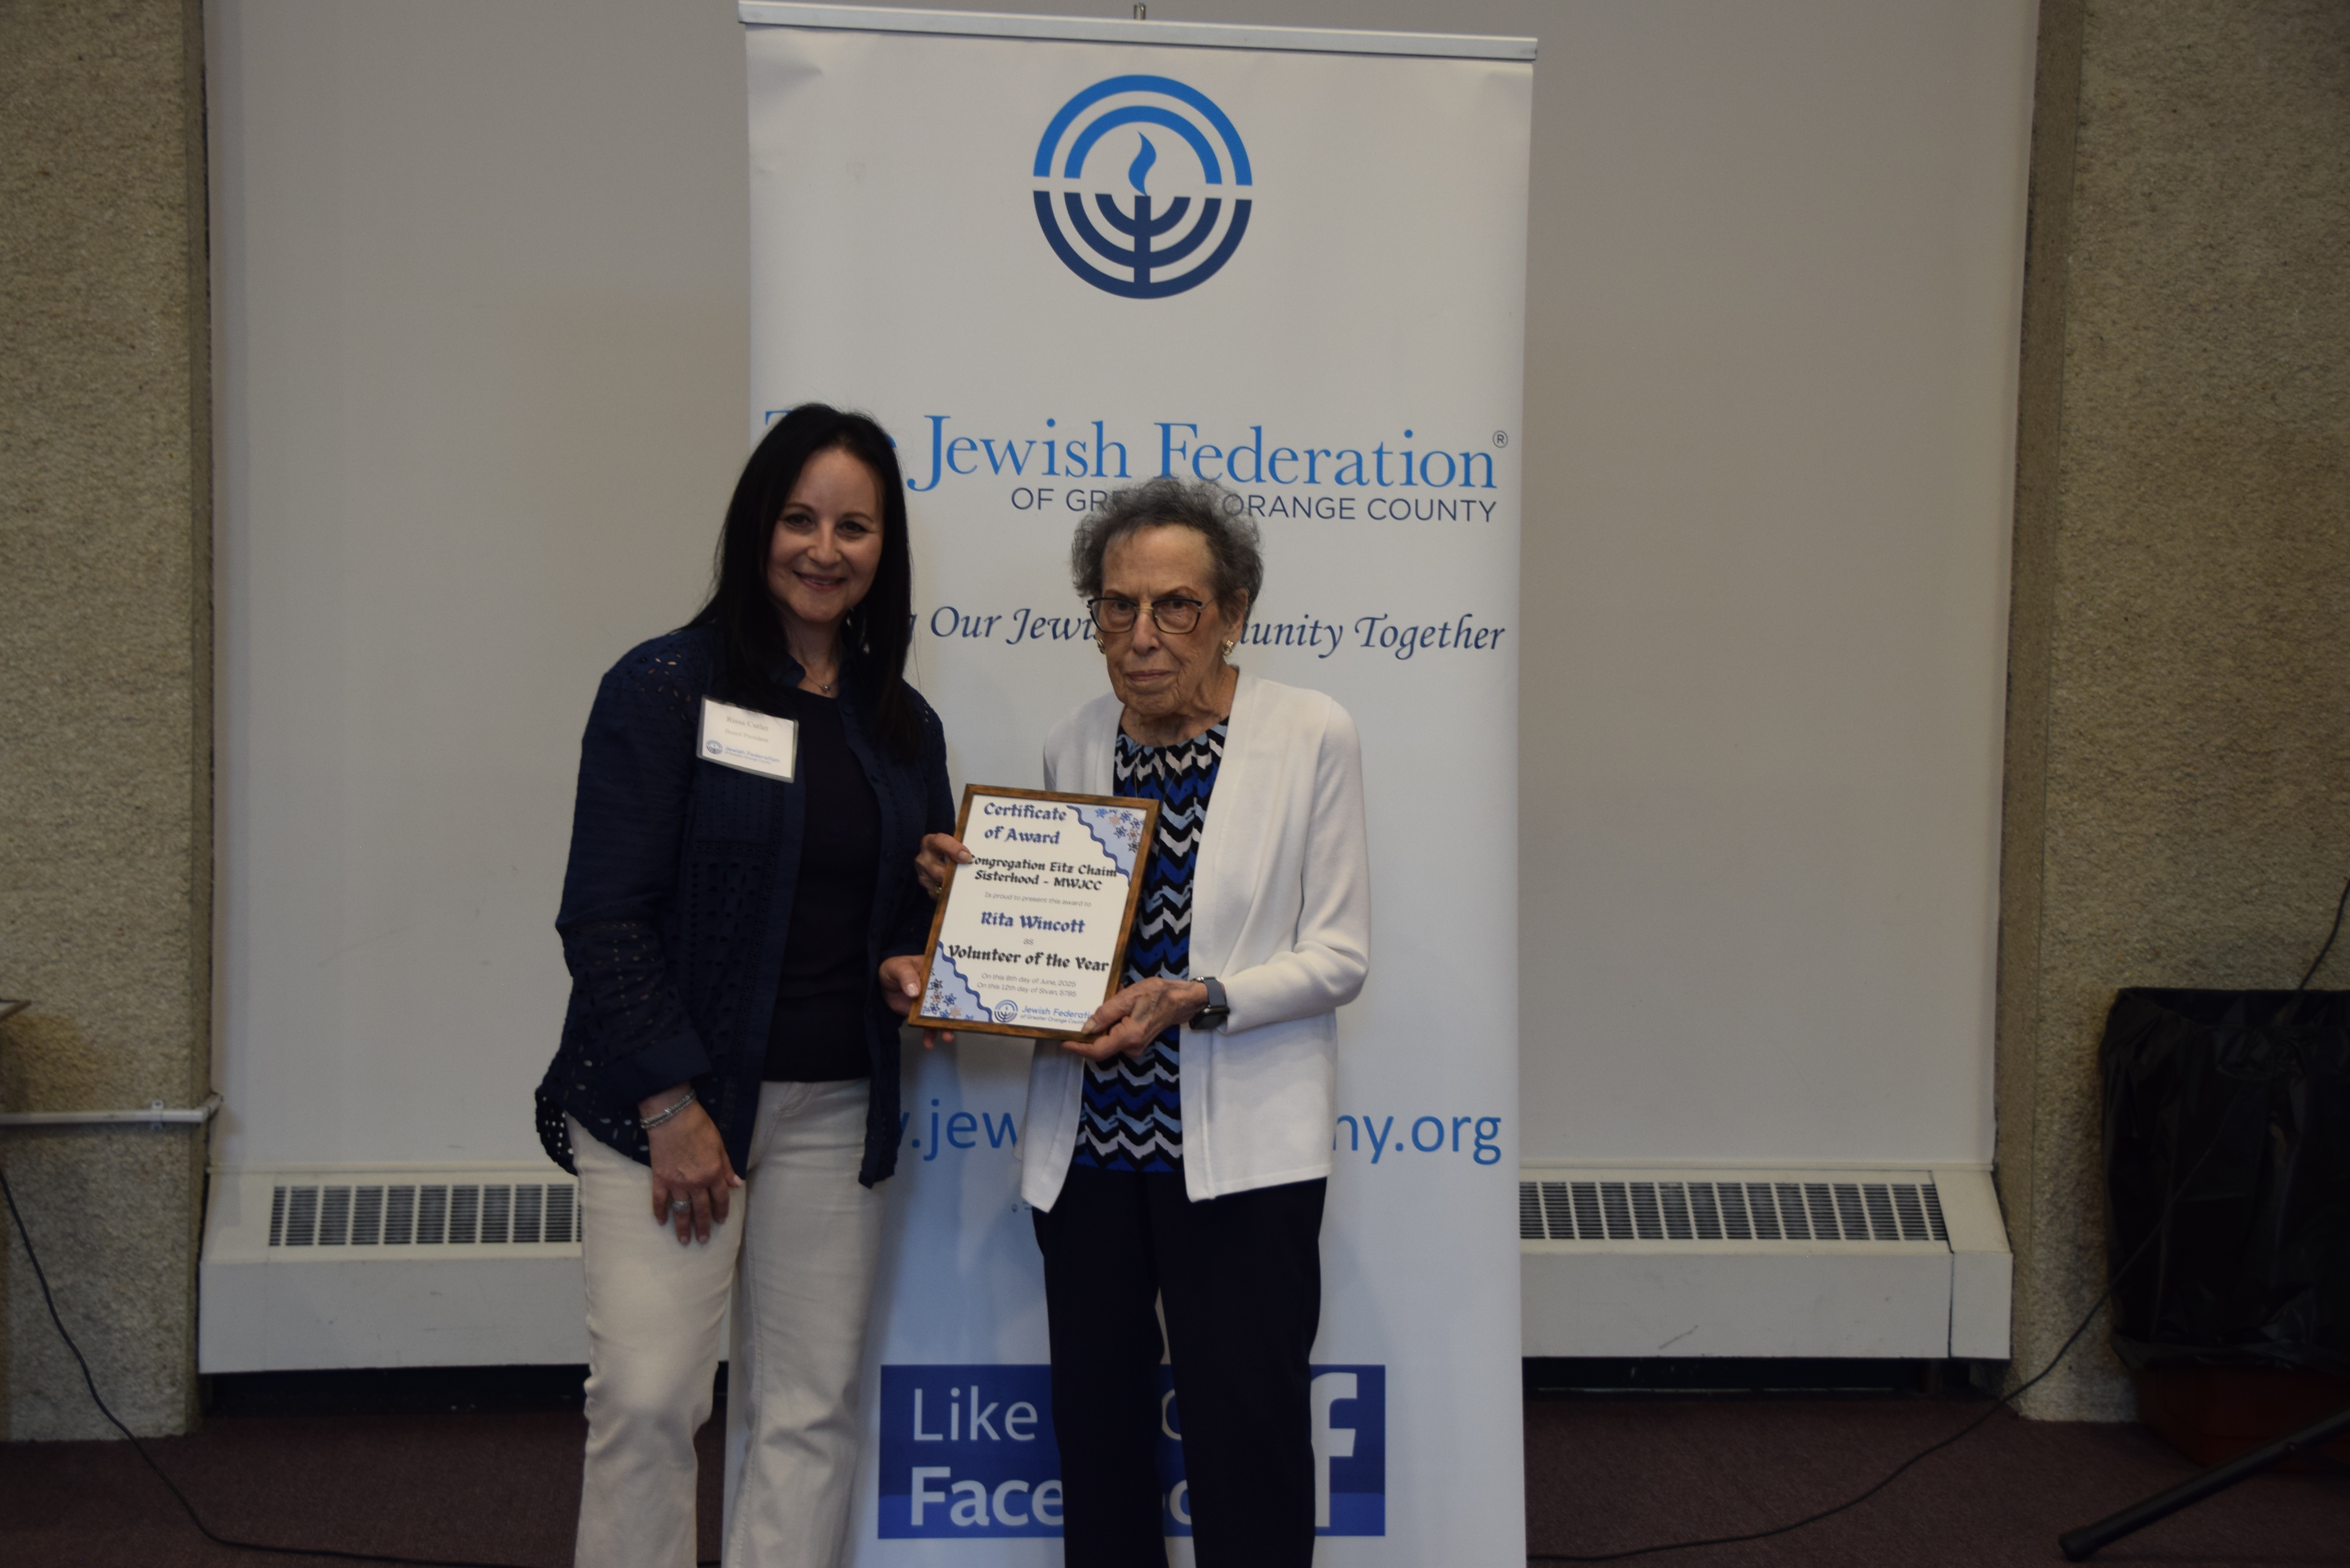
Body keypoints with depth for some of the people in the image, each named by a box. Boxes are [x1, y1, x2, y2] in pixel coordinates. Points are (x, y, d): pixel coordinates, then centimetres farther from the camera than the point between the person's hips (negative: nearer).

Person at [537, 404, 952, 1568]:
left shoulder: (903, 726, 12)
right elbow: (605, 914, -10)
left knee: (807, 1410, 8)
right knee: (648, 1397, -7)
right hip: (665, 1101, -4)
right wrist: (673, 1106, -13)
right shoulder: (665, 688, -4)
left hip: (833, 1112, 5)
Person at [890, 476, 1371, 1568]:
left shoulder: (1311, 735, -5)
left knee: (1244, 1447, 2)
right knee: (1095, 1431, 15)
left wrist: (1197, 999, -21)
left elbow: (1339, 957, -7)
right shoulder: (1075, 745, 7)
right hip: (1086, 1140, 5)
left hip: (1237, 1147, -4)